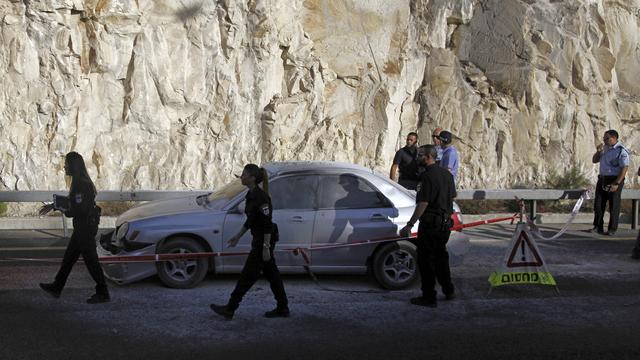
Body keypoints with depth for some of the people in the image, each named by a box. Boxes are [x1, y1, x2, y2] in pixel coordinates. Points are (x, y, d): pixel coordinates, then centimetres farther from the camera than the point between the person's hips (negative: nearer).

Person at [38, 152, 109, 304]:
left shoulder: (81, 184, -22)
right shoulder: (81, 181, 10)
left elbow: (78, 210, -25)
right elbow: (72, 202, 22)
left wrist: (58, 206, -13)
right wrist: (54, 205, 21)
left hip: (85, 227, -10)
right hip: (82, 227, 10)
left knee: (91, 260, -3)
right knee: (69, 257, 18)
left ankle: (103, 294, 5)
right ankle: (56, 287, 29)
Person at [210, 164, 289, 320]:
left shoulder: (261, 197, -21)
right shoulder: (251, 195, 9)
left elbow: (268, 224, -22)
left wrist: (266, 247, -22)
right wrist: (238, 236, 24)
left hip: (264, 240, -10)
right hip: (258, 239, 10)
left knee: (248, 275, -2)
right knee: (271, 273, 14)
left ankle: (230, 309, 5)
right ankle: (283, 308, 21)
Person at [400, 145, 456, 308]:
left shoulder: (427, 176, -18)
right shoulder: (447, 174, 10)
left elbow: (423, 204, -23)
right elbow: (452, 197, 18)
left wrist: (409, 225, -22)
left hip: (430, 224, -9)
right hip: (445, 223, 9)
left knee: (426, 260, 0)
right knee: (441, 257, 22)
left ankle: (429, 297, 4)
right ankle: (448, 291, 31)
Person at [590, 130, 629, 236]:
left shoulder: (621, 151, -13)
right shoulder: (605, 148, 11)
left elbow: (624, 168, -18)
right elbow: (595, 160, 20)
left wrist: (616, 183, -22)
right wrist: (598, 151, 0)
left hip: (614, 180, -8)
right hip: (602, 179, 8)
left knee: (614, 206, 0)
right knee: (598, 204, 8)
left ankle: (612, 229, 7)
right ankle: (598, 226, 16)